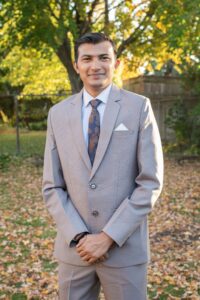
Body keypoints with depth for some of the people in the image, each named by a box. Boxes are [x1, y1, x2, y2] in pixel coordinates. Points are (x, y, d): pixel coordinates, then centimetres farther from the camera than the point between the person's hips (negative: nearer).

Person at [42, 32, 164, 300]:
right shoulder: (58, 114, 3)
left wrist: (109, 236, -12)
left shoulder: (139, 107, -4)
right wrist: (79, 236, -9)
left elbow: (151, 183, -8)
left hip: (125, 247, -2)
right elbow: (52, 187, 3)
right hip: (74, 248, 2)